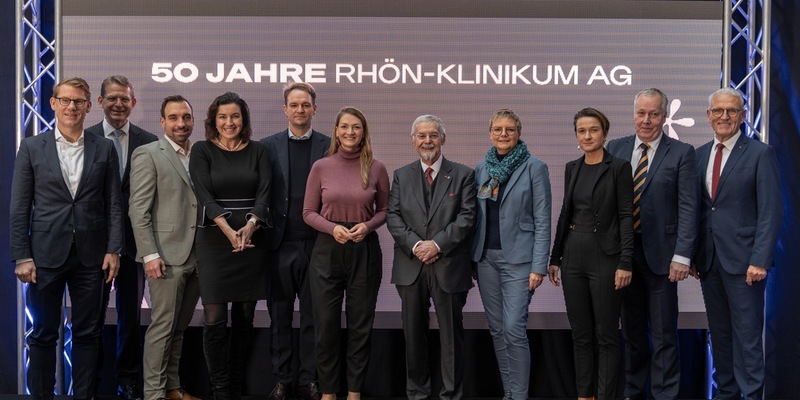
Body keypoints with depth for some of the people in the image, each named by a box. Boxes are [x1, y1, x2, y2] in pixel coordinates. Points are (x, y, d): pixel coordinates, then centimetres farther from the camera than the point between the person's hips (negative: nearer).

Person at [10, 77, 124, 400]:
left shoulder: (104, 149, 5)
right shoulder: (32, 147, 2)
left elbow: (114, 204, 6)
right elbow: (19, 208, 1)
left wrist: (113, 250, -1)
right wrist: (22, 257, -5)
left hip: (90, 255, 1)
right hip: (46, 254, -1)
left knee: (87, 334, 8)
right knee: (43, 334, 6)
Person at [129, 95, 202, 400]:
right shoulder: (147, 155, -4)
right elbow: (138, 210, -9)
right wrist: (150, 254, -16)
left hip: (196, 257, 6)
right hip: (166, 256, -6)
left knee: (179, 327, 12)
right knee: (162, 326, -2)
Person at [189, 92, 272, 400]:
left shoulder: (258, 151, 9)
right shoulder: (202, 150, 3)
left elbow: (264, 193, 0)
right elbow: (205, 195, -7)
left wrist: (249, 226, -18)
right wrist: (229, 231, -20)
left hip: (252, 240, 2)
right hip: (214, 240, -2)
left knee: (244, 318, 6)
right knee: (214, 320, -7)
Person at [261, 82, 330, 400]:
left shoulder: (330, 146, 4)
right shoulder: (268, 146, 5)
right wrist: (260, 232, -5)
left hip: (317, 245, 0)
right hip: (280, 244, 1)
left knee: (313, 317, 7)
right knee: (280, 317, 8)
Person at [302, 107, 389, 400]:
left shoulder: (376, 168, -1)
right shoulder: (321, 167, -1)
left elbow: (385, 210, 8)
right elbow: (308, 213, 2)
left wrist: (367, 225, -11)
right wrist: (332, 228, -15)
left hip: (364, 250, 0)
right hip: (327, 249, 0)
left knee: (360, 323, 7)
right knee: (326, 323, 4)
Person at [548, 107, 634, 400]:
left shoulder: (619, 167, -6)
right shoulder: (572, 168, 10)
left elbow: (626, 216, -9)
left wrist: (625, 263, -15)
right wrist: (555, 258, 13)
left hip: (604, 257, -5)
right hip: (573, 257, 6)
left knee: (606, 334, 2)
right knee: (580, 332, 11)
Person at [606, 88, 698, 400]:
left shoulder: (681, 153, -3)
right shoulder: (616, 148, 7)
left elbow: (688, 207, -8)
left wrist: (682, 255, -15)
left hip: (660, 254, -3)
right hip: (623, 252, 3)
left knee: (663, 333, 5)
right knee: (631, 328, 15)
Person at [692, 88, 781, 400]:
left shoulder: (760, 154, -5)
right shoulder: (700, 154, 11)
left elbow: (771, 212, -9)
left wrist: (759, 260, -16)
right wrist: (692, 255, 7)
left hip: (742, 259, -5)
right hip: (708, 258, 5)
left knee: (747, 335, -1)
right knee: (719, 332, 12)